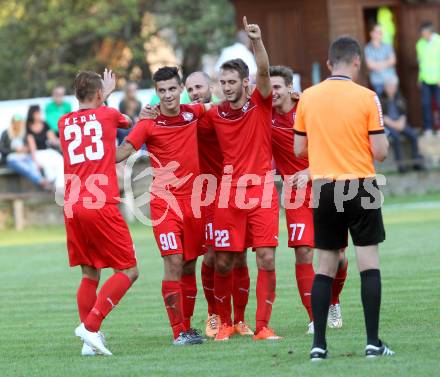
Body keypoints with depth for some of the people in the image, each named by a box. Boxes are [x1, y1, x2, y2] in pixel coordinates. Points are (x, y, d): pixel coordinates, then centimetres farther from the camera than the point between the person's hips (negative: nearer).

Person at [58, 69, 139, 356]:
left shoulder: (64, 123, 14)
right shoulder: (108, 115, 6)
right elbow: (127, 122, 31)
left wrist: (104, 96, 51)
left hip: (72, 209, 5)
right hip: (101, 206, -5)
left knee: (90, 275, 13)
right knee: (128, 271, 1)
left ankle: (90, 341, 6)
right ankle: (91, 326, -14)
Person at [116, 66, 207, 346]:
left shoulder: (194, 113, 5)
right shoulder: (149, 123, -8)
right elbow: (121, 153, -16)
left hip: (193, 201, 4)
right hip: (165, 200, -4)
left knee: (190, 266, 10)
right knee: (173, 263, -12)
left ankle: (187, 326, 19)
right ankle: (179, 332, -9)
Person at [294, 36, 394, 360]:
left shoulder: (308, 97, 3)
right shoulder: (366, 97, -7)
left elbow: (299, 149, 8)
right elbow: (380, 152, -8)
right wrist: (384, 141, 13)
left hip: (323, 189, 3)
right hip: (360, 187, -3)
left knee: (325, 267, 8)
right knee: (369, 264, 1)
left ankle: (319, 344, 5)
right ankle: (373, 342, -3)